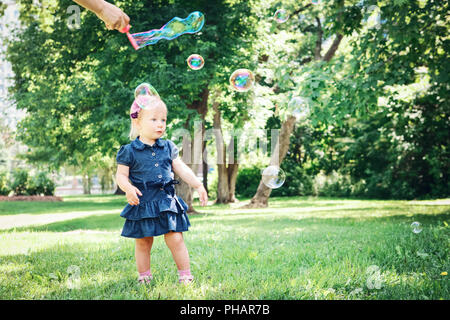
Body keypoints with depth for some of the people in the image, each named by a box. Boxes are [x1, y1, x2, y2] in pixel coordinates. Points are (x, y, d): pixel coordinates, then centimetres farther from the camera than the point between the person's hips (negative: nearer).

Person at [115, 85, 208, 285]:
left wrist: (198, 186, 6)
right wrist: (128, 188, -21)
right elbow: (121, 175, -2)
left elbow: (182, 169, 11)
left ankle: (185, 275, 11)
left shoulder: (168, 147, 7)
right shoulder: (129, 151, -4)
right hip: (142, 204, -2)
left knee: (175, 239, -1)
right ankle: (144, 277, 25)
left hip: (167, 203, 2)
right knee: (143, 243, 9)